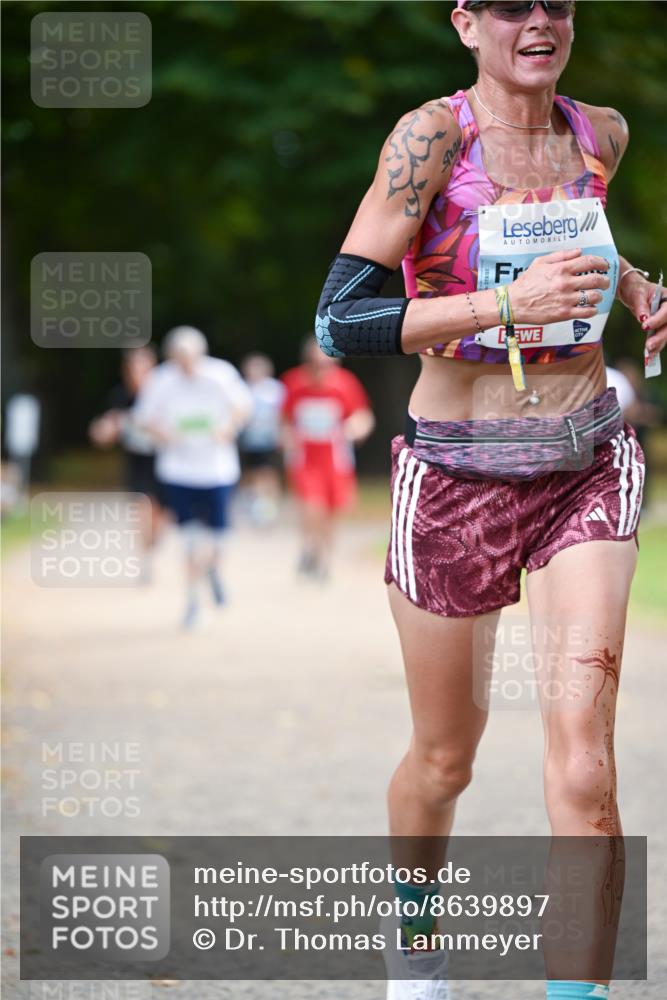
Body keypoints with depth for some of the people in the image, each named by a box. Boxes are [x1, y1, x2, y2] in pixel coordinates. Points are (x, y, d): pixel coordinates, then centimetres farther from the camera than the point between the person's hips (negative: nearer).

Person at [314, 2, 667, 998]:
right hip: (457, 478, -2)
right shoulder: (432, 135, -14)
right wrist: (507, 304, -28)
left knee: (584, 762, -13)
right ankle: (415, 917, 45)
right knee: (445, 759, 14)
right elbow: (341, 319, -20)